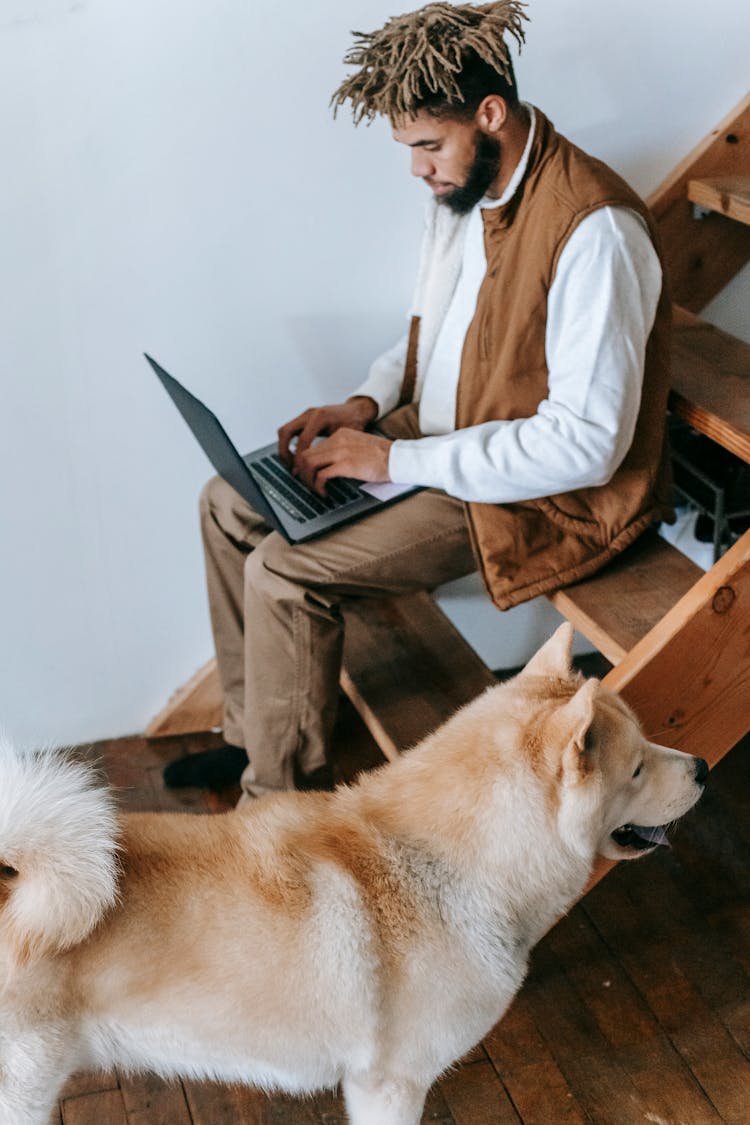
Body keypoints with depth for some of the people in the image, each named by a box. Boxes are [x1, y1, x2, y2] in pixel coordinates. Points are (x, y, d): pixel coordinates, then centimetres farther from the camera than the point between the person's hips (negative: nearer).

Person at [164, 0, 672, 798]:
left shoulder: (593, 229, -27)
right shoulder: (461, 187, 2)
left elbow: (587, 443, -29)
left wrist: (397, 459, -24)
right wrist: (367, 403, -1)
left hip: (537, 492, -9)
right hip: (432, 434, 9)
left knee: (281, 574, -20)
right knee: (230, 500, 6)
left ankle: (283, 806, 3)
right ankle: (250, 730, 20)